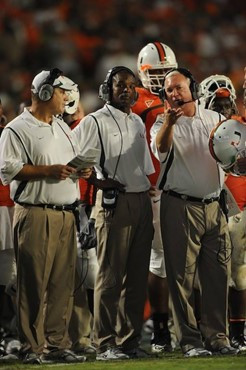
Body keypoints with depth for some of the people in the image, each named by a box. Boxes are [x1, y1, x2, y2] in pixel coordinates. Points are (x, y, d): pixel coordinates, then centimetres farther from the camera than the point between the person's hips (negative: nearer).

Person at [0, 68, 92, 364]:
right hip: (35, 214, -7)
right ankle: (32, 348, -3)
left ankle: (57, 344, 10)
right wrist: (48, 171, -18)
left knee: (63, 283, 5)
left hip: (66, 214, 7)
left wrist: (82, 170, 6)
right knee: (34, 284, -6)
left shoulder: (62, 128, 21)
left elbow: (74, 161, 29)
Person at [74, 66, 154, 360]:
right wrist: (100, 180, -13)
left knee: (137, 278, 6)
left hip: (141, 202, 7)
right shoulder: (94, 122, -3)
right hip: (114, 203, -7)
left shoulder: (138, 123, 18)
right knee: (110, 277, -7)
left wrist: (150, 206, 18)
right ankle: (105, 344, -6)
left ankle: (129, 341, 11)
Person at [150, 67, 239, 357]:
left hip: (213, 205, 3)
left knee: (217, 275, 2)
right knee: (182, 275, -4)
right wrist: (169, 121, -37)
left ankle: (216, 336, 8)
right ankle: (188, 340, -1)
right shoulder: (164, 124, 1)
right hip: (180, 207, -3)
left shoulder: (214, 120, 11)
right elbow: (160, 150, -21)